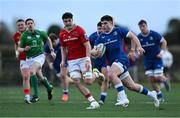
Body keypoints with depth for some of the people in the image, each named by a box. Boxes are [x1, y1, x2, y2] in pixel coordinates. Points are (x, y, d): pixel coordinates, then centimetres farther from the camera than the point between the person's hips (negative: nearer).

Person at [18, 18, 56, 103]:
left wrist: (52, 51, 16)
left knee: (32, 72, -26)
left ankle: (36, 95, -21)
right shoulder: (24, 35, -4)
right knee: (40, 76, 10)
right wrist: (24, 49, -26)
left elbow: (48, 39, 20)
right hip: (29, 58, 3)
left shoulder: (40, 33, 0)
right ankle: (49, 88, 42)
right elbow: (19, 49, -4)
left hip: (39, 56, -2)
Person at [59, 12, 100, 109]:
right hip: (72, 61, 4)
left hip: (83, 58, -4)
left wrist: (88, 59, -23)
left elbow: (87, 45, -13)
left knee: (88, 81, -12)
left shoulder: (79, 30, -11)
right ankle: (93, 102, -9)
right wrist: (63, 60, 7)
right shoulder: (62, 34, 6)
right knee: (76, 82, -13)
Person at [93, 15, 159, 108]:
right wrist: (96, 52, -16)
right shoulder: (101, 37, 11)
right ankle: (151, 94, 30)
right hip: (113, 62, 6)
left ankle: (123, 98, -32)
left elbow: (132, 36, 5)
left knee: (111, 74, -33)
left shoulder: (118, 31, 0)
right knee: (131, 86, 10)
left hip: (121, 59, -6)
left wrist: (138, 47, -7)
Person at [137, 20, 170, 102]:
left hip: (157, 59, -3)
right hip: (147, 61, 3)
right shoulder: (139, 37, -3)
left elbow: (164, 42, -2)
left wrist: (162, 52, -13)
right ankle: (160, 96, 12)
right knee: (151, 79, -3)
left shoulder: (154, 34, -13)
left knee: (158, 78, -12)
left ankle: (164, 80, 26)